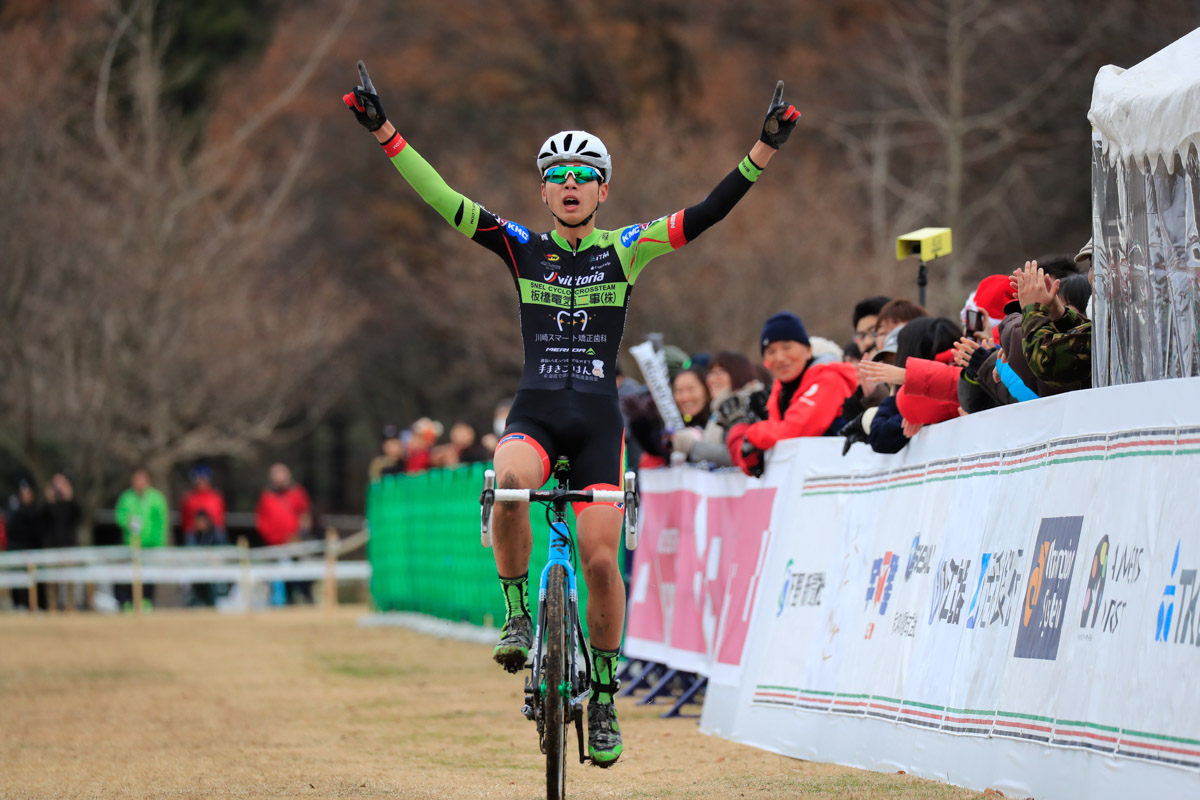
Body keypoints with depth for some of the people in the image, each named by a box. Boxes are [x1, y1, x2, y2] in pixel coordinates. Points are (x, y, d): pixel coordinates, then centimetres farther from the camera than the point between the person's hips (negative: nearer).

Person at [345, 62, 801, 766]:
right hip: (535, 412, 0)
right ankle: (517, 616, -17)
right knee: (508, 480, -35)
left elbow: (707, 214, -4)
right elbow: (446, 202, -1)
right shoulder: (524, 248, 6)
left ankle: (604, 697, 10)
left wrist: (765, 149, -15)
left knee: (601, 559, -7)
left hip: (598, 419, 0)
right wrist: (385, 133, -9)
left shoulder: (626, 251, 4)